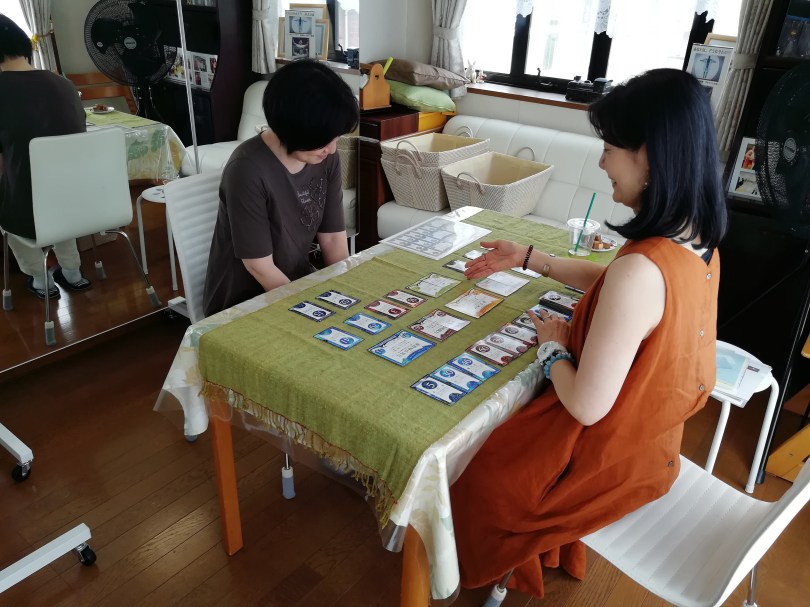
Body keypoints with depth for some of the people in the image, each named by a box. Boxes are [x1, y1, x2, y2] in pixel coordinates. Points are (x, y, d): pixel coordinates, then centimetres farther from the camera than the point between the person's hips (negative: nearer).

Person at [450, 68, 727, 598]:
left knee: (478, 469, 17)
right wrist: (528, 258, 11)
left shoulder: (641, 271, -38)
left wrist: (553, 344, -13)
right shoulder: (697, 241, -9)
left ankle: (501, 566, 48)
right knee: (508, 421, 30)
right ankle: (552, 547, 50)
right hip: (651, 436, 8)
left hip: (608, 456, -8)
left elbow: (586, 406, -32)